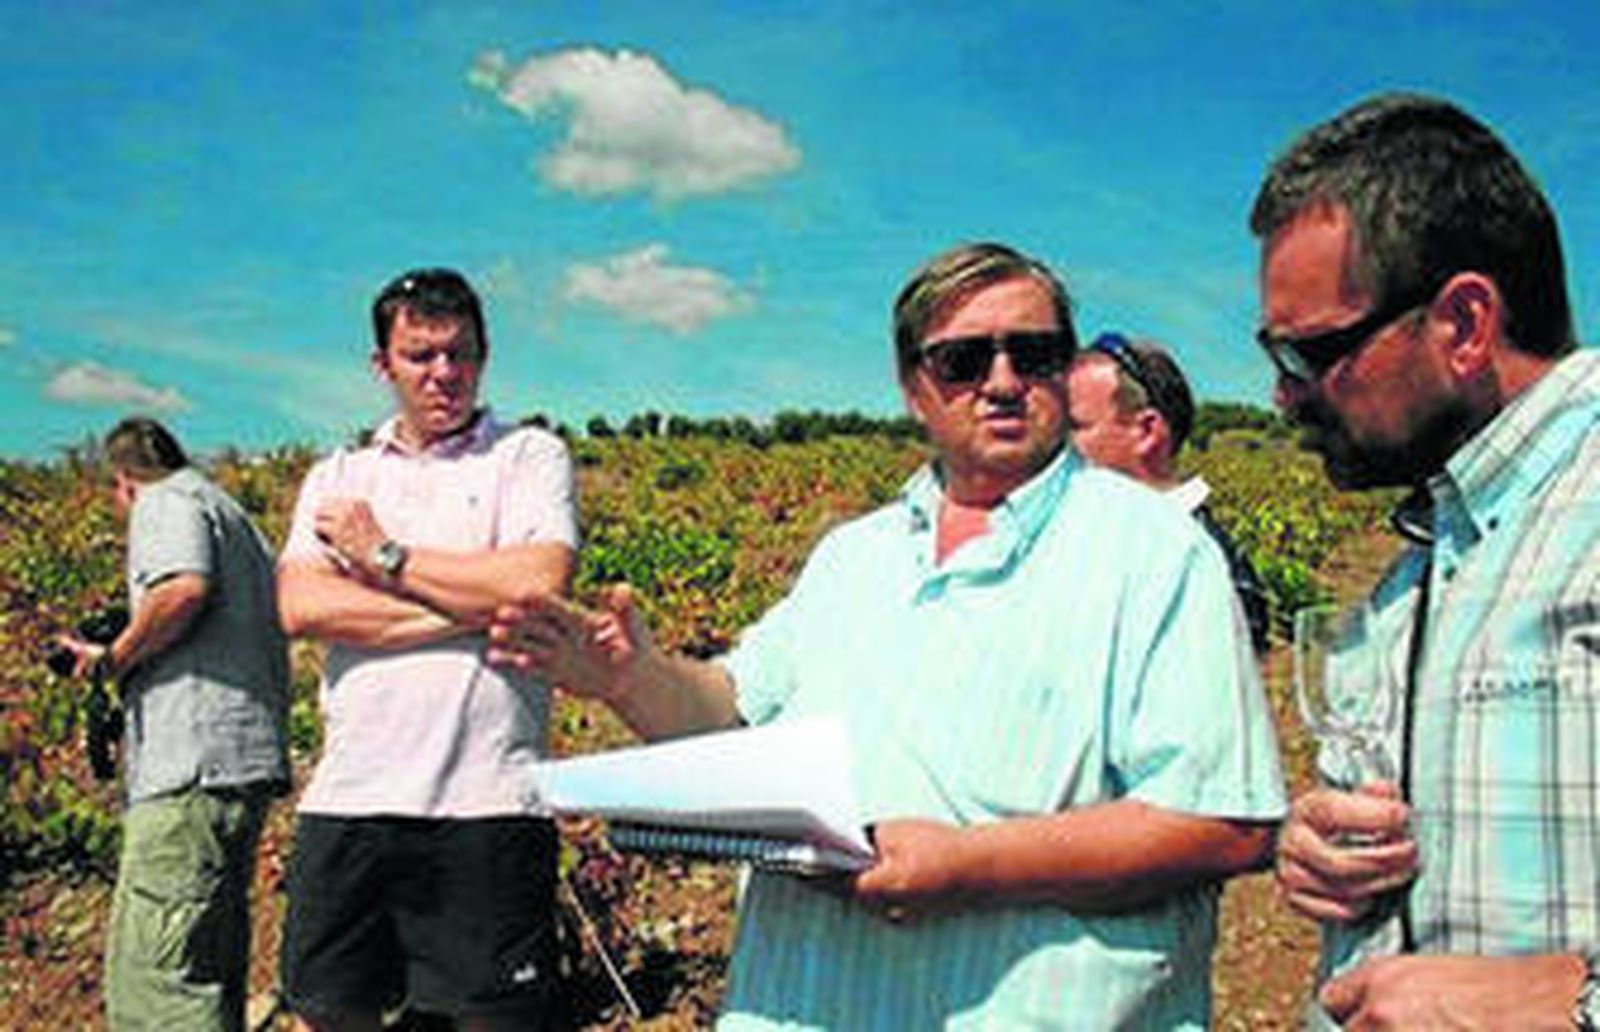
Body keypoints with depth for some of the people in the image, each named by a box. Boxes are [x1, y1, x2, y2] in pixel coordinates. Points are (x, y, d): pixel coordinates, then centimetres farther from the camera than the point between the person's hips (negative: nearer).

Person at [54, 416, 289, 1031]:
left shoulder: (167, 500, 2)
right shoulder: (233, 514, 29)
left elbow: (184, 589, -20)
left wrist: (111, 659, -6)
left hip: (195, 764, -10)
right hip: (250, 757, 10)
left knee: (153, 980, -14)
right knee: (210, 971, 15)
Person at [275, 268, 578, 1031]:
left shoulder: (530, 457, 8)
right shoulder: (336, 478, 16)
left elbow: (540, 583, -11)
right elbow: (302, 607, -2)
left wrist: (387, 554, -2)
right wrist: (475, 608, -8)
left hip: (485, 801, -3)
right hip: (349, 797, 3)